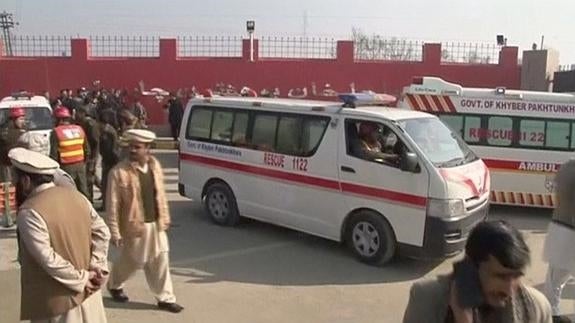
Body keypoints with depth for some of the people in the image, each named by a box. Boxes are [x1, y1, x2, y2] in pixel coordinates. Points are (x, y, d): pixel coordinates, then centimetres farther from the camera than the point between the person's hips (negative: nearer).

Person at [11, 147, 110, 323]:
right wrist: (96, 267, -2)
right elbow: (102, 232, 3)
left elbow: (48, 259, -24)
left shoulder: (30, 212, -20)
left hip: (57, 301, -7)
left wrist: (80, 279, -14)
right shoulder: (75, 195, 2)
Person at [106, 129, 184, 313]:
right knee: (131, 262, 14)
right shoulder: (119, 172, -18)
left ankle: (165, 298, 24)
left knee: (161, 261, 10)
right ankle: (114, 285, 44)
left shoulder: (155, 165, 0)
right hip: (135, 226, -5)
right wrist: (115, 232, -15)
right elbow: (112, 205, -15)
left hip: (156, 224, 5)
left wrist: (164, 217, 11)